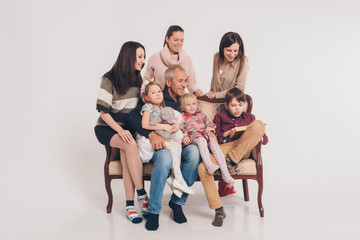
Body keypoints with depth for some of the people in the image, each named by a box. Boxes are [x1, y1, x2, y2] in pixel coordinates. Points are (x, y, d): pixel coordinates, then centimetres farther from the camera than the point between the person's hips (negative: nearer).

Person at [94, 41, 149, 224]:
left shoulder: (137, 79, 8)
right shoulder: (109, 79, -10)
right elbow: (103, 111, -12)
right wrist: (120, 130, -24)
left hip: (127, 127, 4)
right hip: (107, 128, -4)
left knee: (125, 153, -29)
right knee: (130, 145, -34)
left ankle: (130, 205, -28)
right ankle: (142, 195, -25)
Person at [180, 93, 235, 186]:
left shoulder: (201, 114, 31)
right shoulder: (182, 117, 20)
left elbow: (209, 122, 26)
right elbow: (181, 129, 7)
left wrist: (210, 127, 3)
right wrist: (184, 137, -12)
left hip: (205, 135, 3)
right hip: (193, 136, -3)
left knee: (214, 143, -28)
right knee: (201, 140, -38)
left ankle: (225, 173, -38)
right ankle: (208, 165, -59)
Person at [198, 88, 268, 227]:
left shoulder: (249, 117, 25)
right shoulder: (220, 117, 22)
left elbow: (265, 140, 21)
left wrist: (258, 134, -1)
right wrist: (227, 133, -2)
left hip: (243, 150, 1)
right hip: (223, 148, -1)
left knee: (258, 124, -23)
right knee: (202, 168, -33)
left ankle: (230, 160, -28)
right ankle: (219, 210, -25)